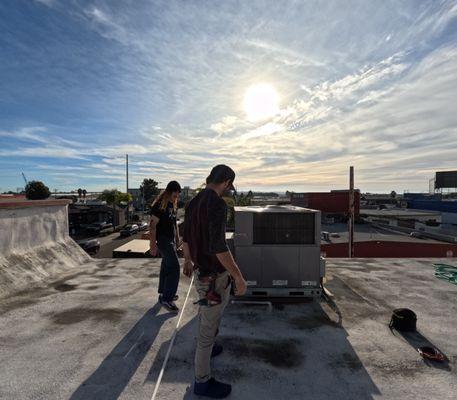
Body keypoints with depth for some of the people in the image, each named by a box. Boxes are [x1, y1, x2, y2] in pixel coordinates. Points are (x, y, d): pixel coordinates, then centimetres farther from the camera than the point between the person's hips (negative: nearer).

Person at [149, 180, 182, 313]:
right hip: (163, 239, -9)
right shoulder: (159, 205, -18)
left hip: (171, 239, 9)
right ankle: (166, 299, -2)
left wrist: (177, 237, 19)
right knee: (174, 267, -10)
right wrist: (152, 245, -20)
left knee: (166, 266, 17)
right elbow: (152, 225, -19)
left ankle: (163, 294, 31)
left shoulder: (172, 204, 9)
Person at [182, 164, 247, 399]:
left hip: (200, 270, 9)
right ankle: (202, 381, 27)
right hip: (214, 275, -9)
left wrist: (188, 261, 27)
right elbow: (218, 245, -30)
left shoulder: (193, 202, 5)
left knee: (205, 314, 30)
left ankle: (205, 349, 55)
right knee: (209, 326, 8)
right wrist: (239, 277, -22)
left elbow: (185, 238, 13)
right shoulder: (217, 204, -24)